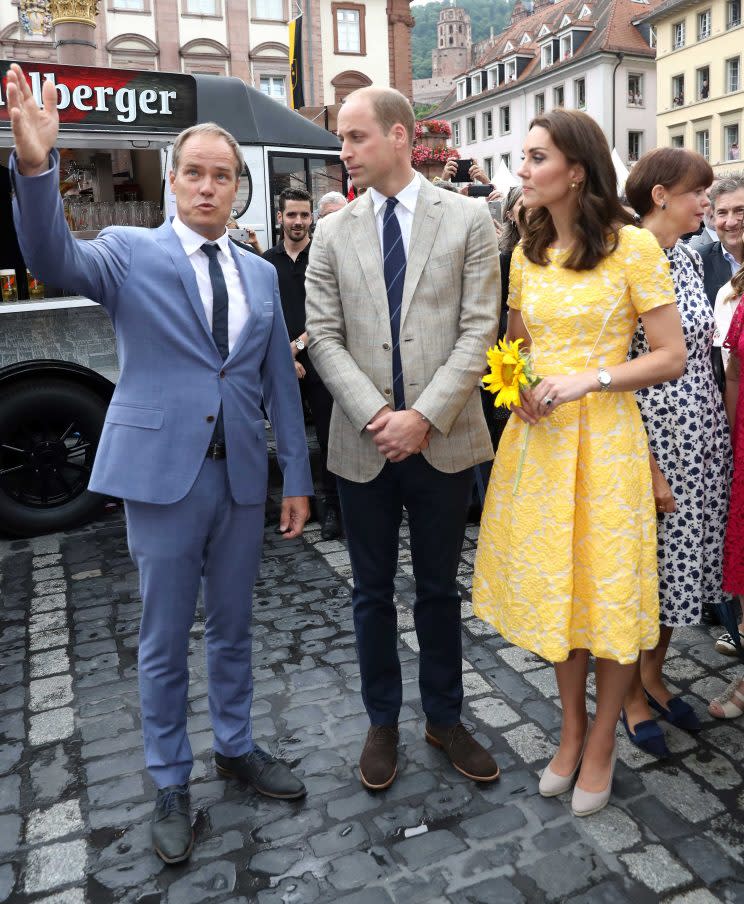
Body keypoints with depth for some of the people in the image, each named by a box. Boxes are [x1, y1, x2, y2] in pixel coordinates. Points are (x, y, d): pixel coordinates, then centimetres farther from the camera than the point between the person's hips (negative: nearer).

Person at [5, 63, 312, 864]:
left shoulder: (261, 275, 10)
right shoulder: (130, 253, -1)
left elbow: (280, 384, 10)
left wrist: (297, 478, 7)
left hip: (241, 476, 4)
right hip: (162, 473, -3)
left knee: (232, 628, 17)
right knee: (164, 641, 9)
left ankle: (236, 747, 39)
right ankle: (170, 784, 29)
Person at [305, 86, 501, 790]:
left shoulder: (467, 220, 1)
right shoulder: (333, 233, 5)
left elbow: (478, 329, -6)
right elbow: (324, 337, 0)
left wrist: (424, 415, -15)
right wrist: (376, 415, -14)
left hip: (442, 441, -1)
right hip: (363, 444, 2)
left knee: (439, 588, 14)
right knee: (373, 593, 13)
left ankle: (444, 718, 34)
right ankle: (382, 722, 33)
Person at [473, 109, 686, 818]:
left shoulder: (633, 247, -7)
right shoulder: (526, 255, 9)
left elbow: (671, 357, -8)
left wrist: (588, 380, -19)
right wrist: (515, 387, -2)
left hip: (603, 438, -5)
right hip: (536, 437, 5)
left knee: (608, 594, 5)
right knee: (552, 588, 13)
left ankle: (601, 741, 28)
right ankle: (571, 728, 34)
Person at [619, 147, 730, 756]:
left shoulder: (689, 258, 11)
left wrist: (718, 431, 12)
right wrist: (646, 464, -18)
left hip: (702, 438, 8)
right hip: (651, 438, -8)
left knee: (679, 563, 16)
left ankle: (654, 676, 34)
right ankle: (631, 695, 24)